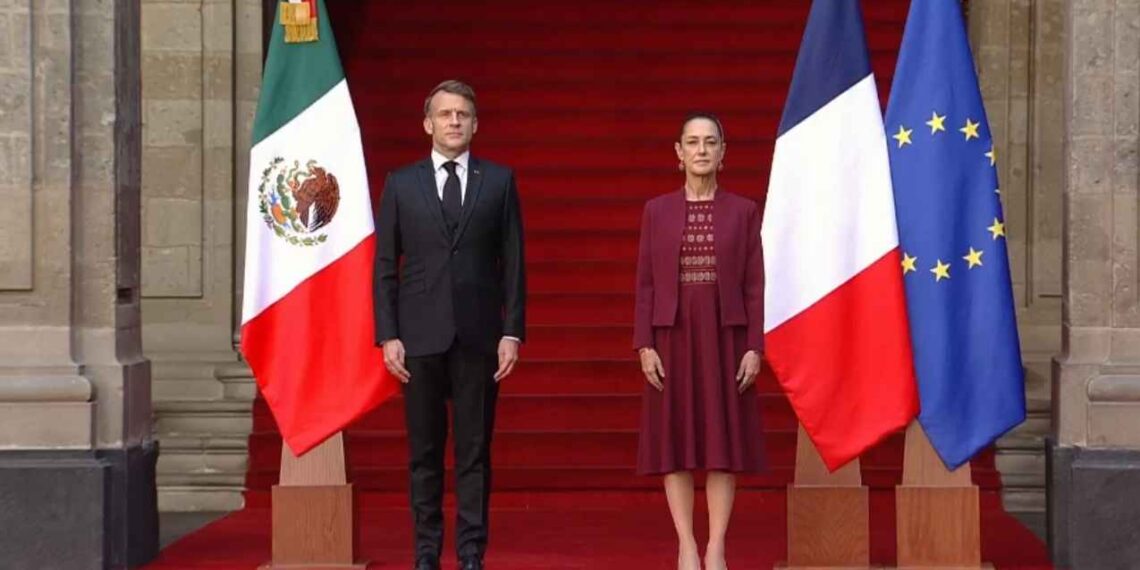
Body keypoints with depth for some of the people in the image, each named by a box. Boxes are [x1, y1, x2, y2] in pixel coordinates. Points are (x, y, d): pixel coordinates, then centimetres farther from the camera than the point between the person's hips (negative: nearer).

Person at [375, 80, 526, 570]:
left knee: (474, 451, 2)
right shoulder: (400, 184, 7)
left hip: (478, 336, 0)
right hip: (420, 336, 0)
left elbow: (513, 263, 5)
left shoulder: (499, 181, 7)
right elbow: (385, 267, 5)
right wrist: (388, 336, -3)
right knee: (424, 452, 5)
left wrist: (512, 332, -2)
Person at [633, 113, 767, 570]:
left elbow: (755, 284, 1)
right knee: (675, 442, 0)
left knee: (724, 440, 0)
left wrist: (755, 347, -6)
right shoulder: (657, 211, 5)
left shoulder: (743, 211, 4)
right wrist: (644, 345, -5)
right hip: (672, 337, 1)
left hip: (725, 337, 0)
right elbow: (645, 284, 3)